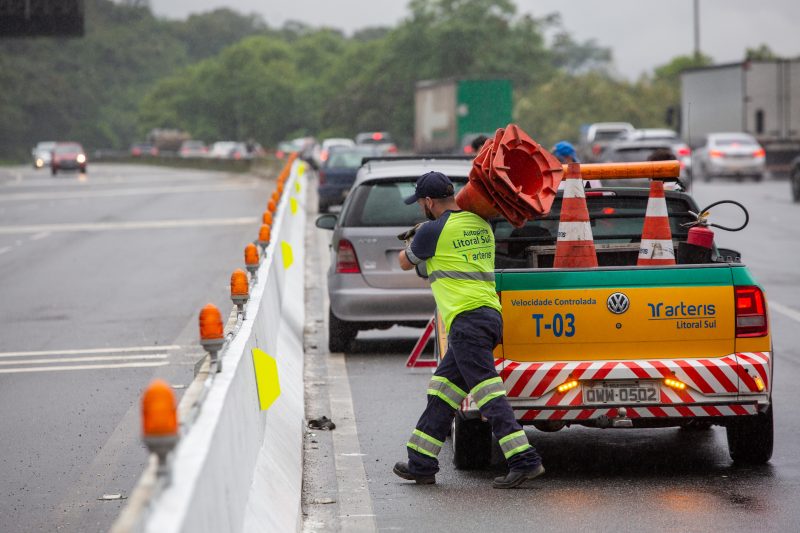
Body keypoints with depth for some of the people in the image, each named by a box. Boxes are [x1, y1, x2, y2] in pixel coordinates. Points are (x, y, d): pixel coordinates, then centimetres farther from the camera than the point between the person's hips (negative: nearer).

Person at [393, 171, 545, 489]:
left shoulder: (433, 230, -5)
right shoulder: (480, 224, 18)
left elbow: (405, 263, 13)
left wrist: (408, 248, 36)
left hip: (466, 317, -9)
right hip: (490, 314, 9)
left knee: (488, 393, -13)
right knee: (442, 390, 14)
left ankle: (524, 460, -20)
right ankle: (421, 464, 18)